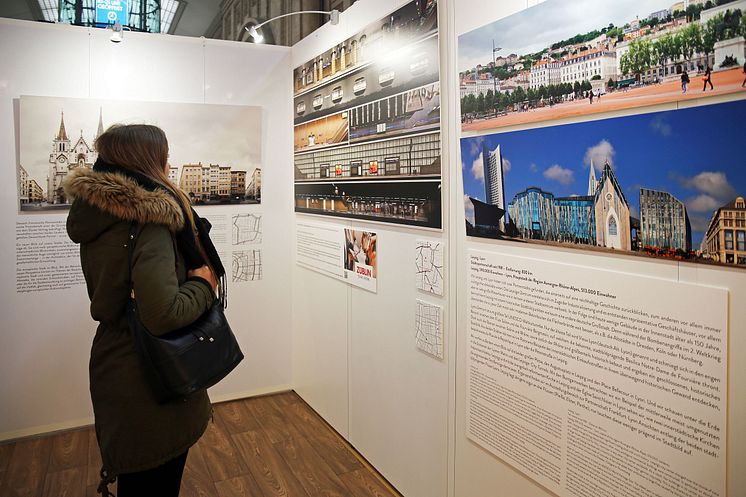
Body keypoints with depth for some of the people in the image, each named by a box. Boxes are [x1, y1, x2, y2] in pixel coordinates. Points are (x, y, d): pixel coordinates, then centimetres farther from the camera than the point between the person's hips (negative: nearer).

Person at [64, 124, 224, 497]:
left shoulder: (95, 217, 3)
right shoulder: (149, 219, -23)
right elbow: (163, 313, -33)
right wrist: (205, 285, -16)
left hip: (111, 366, 8)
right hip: (150, 383, -8)